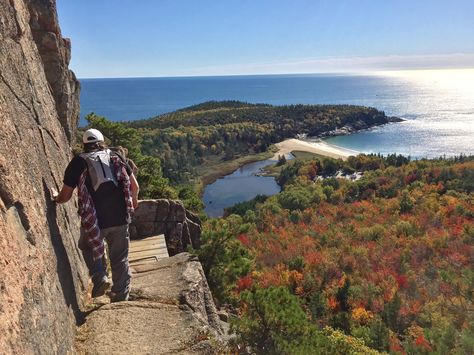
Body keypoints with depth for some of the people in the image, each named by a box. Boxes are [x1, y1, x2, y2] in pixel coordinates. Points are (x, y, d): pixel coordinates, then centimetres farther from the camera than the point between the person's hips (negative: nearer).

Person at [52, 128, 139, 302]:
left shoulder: (78, 162, 4)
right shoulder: (116, 157, 9)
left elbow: (65, 196, 6)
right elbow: (135, 186, 8)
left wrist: (55, 198, 29)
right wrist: (134, 200, 28)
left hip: (94, 220, -2)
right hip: (120, 218, 2)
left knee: (88, 246, 28)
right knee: (120, 258, 15)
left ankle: (100, 278, 11)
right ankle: (121, 297, 23)